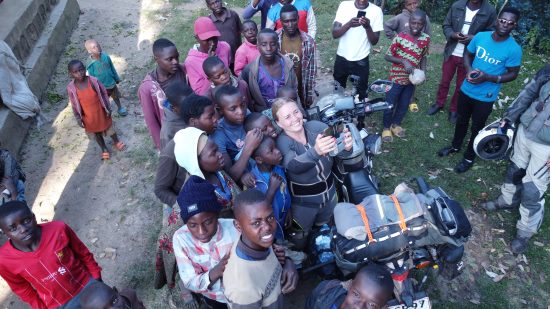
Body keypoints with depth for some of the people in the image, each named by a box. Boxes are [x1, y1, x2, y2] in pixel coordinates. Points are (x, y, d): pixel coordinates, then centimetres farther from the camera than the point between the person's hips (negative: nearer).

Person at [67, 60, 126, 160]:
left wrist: (107, 108, -6)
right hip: (88, 116, 1)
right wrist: (78, 118, -3)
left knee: (109, 128, 22)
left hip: (100, 111, -1)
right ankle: (104, 149, 43)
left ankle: (117, 142, 49)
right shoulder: (71, 88, -18)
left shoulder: (93, 80, -20)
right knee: (96, 133, 21)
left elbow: (103, 93, -8)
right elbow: (74, 105, -7)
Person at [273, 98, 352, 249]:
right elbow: (293, 166, -43)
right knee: (299, 240, 19)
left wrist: (347, 145, -51)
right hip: (303, 200, -3)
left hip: (329, 191, 4)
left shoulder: (315, 126, -15)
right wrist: (315, 152, -63)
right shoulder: (281, 142, -25)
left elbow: (337, 146, -25)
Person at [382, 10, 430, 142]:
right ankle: (386, 127, 27)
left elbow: (423, 57, 9)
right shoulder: (400, 37, -18)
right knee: (390, 104, 7)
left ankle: (396, 124, 40)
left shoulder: (426, 39, -4)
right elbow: (387, 56, -14)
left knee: (404, 105, 18)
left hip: (412, 79, 4)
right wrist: (404, 61, -27)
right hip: (397, 78, -4)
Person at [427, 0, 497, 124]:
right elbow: (446, 25, 3)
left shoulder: (490, 11, -11)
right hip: (451, 53, 2)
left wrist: (474, 38, -23)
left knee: (461, 86, 13)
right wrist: (453, 35, -18)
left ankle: (454, 109, 31)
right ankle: (439, 103, 37)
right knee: (444, 81, 16)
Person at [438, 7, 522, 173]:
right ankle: (455, 146, 46)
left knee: (477, 128, 12)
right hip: (467, 89, 4)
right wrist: (469, 70, -14)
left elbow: (513, 74, -10)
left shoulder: (514, 49, -18)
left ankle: (469, 158, 31)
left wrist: (488, 78, -25)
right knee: (461, 121, 22)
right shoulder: (480, 36, -9)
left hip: (485, 97, -3)